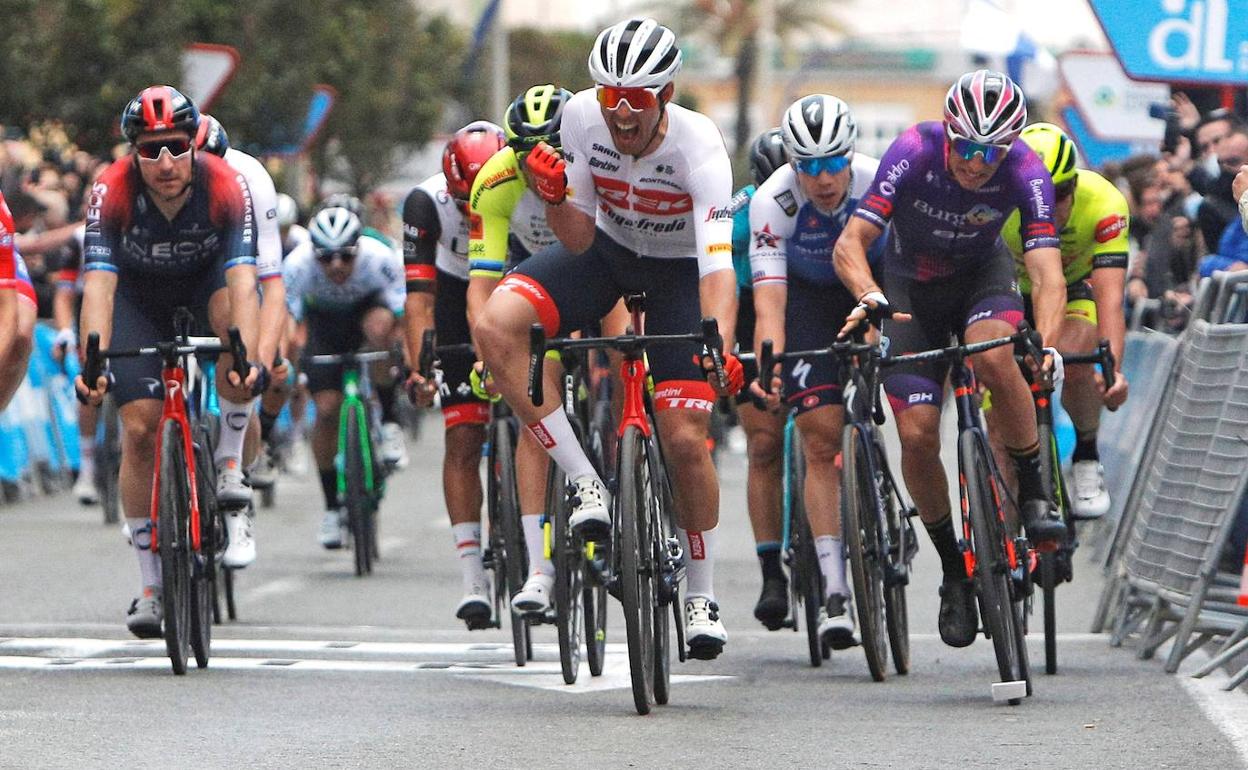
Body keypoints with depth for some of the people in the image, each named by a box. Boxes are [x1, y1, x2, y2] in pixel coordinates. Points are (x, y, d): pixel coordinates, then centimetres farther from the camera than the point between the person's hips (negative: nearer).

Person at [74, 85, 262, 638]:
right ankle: (150, 586, 0)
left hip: (205, 280, 0)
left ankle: (229, 463, -18)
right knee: (140, 428, -11)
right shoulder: (111, 192, -30)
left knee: (232, 306, -36)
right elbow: (98, 283, -38)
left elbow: (242, 278, -40)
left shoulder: (227, 187, -31)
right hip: (140, 293, 0)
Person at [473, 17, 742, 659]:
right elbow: (578, 240, -16)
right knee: (495, 326, -26)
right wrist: (555, 199, -38)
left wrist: (720, 345, -58)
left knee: (685, 440, -10)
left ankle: (701, 595, 13)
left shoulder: (698, 146, -32)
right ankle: (585, 484, -17)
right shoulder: (582, 118, -23)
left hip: (677, 269, -3)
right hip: (605, 249, 3)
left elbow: (717, 265, -41)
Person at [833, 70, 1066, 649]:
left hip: (982, 275, 0)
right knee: (917, 436, -12)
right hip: (909, 285, 0)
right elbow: (850, 244, -31)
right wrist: (868, 295, -51)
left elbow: (1048, 274, -34)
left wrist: (1046, 343, -53)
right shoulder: (914, 152, -29)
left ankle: (1035, 495, -17)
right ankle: (954, 570, 8)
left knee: (994, 355, -36)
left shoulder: (1024, 172, -27)